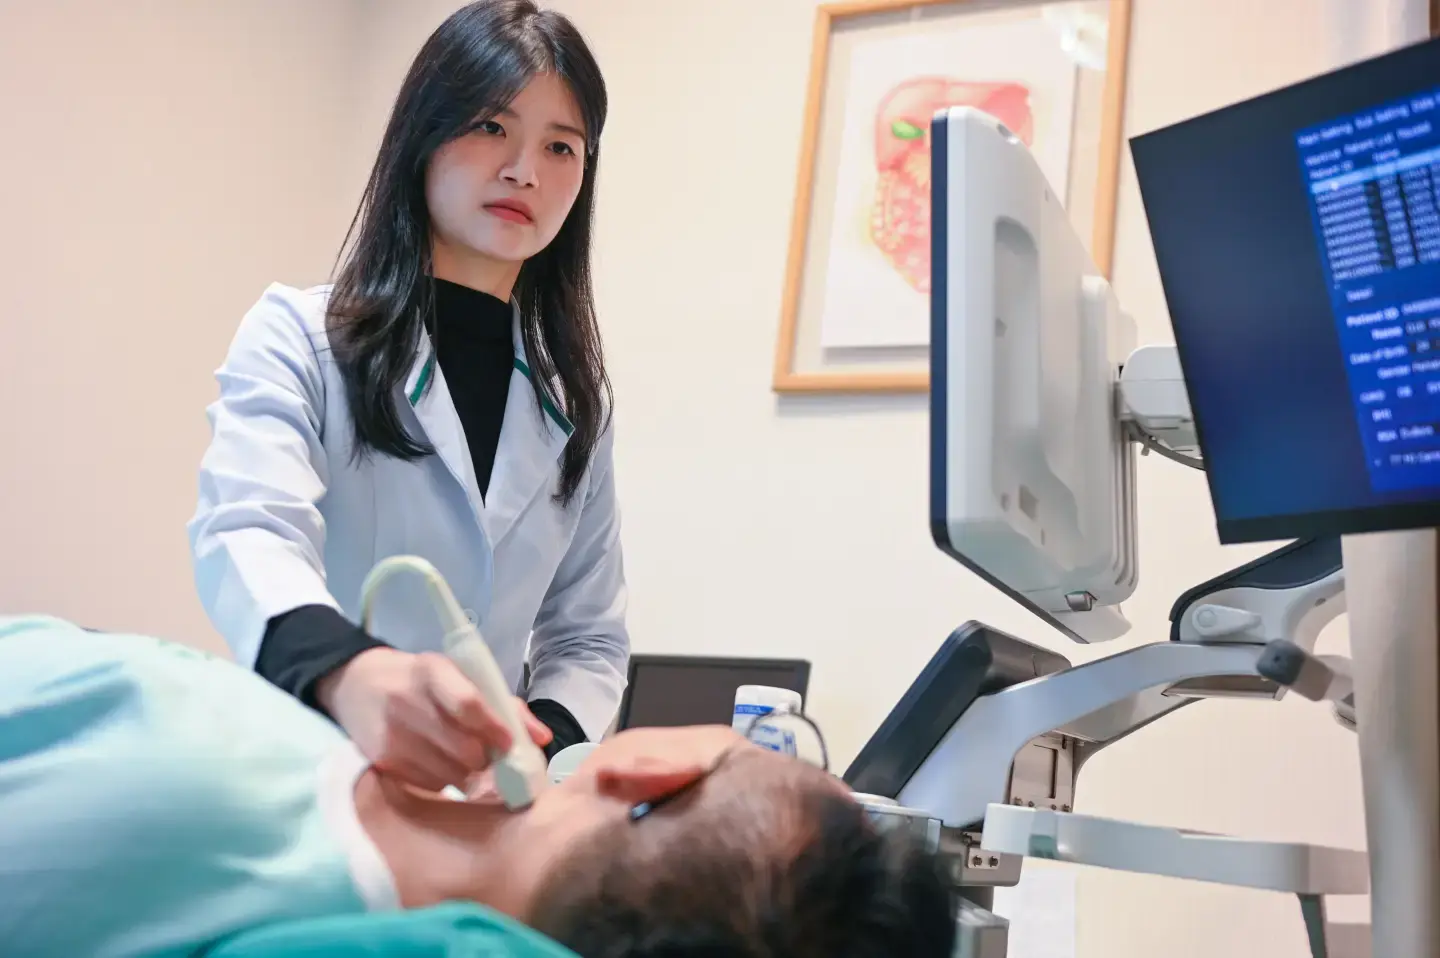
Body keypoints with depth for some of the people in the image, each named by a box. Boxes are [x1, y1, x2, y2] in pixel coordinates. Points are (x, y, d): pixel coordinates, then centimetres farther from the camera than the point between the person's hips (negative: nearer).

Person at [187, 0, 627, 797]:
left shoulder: (575, 400, 10)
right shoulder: (297, 334, 0)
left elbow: (589, 636, 10)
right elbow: (246, 536, -17)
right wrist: (350, 674, -37)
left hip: (487, 801, 3)